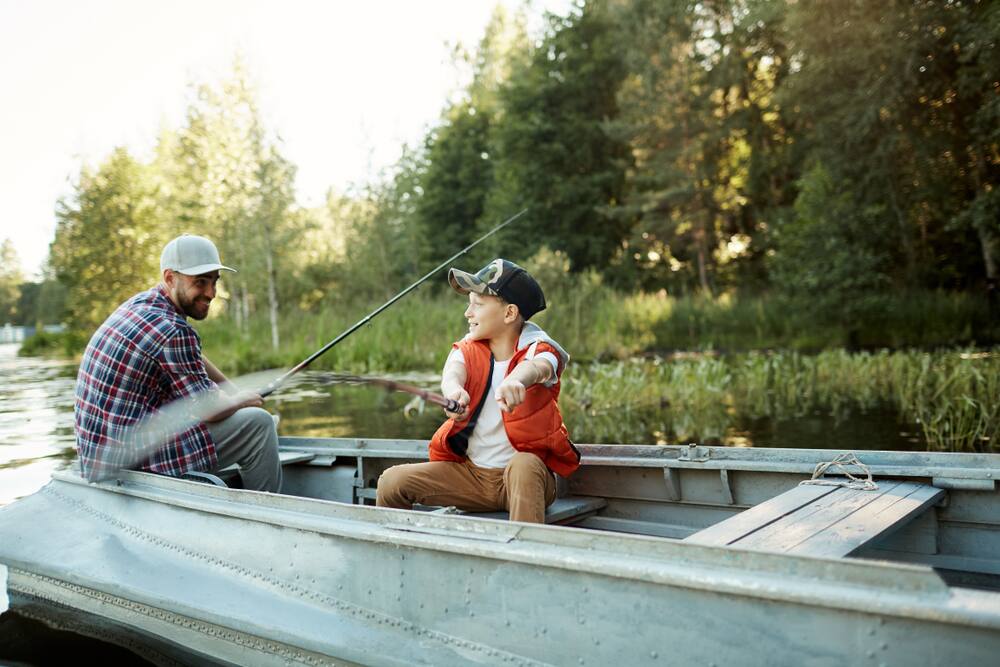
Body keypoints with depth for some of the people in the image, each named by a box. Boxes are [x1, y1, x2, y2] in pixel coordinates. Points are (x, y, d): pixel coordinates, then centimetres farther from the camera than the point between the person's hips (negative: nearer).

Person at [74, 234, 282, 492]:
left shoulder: (141, 302, 9)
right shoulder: (172, 331, -21)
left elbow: (192, 360, 25)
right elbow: (209, 409, -15)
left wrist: (233, 391, 17)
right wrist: (242, 400, 5)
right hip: (133, 459, -10)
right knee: (259, 422, -8)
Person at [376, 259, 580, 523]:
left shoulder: (537, 348, -8)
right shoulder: (468, 350, 3)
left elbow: (536, 367, -34)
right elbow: (453, 371, -22)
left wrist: (515, 380, -60)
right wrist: (454, 390, -49)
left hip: (527, 470, -4)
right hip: (469, 474, 4)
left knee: (524, 466, -39)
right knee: (392, 481, -11)